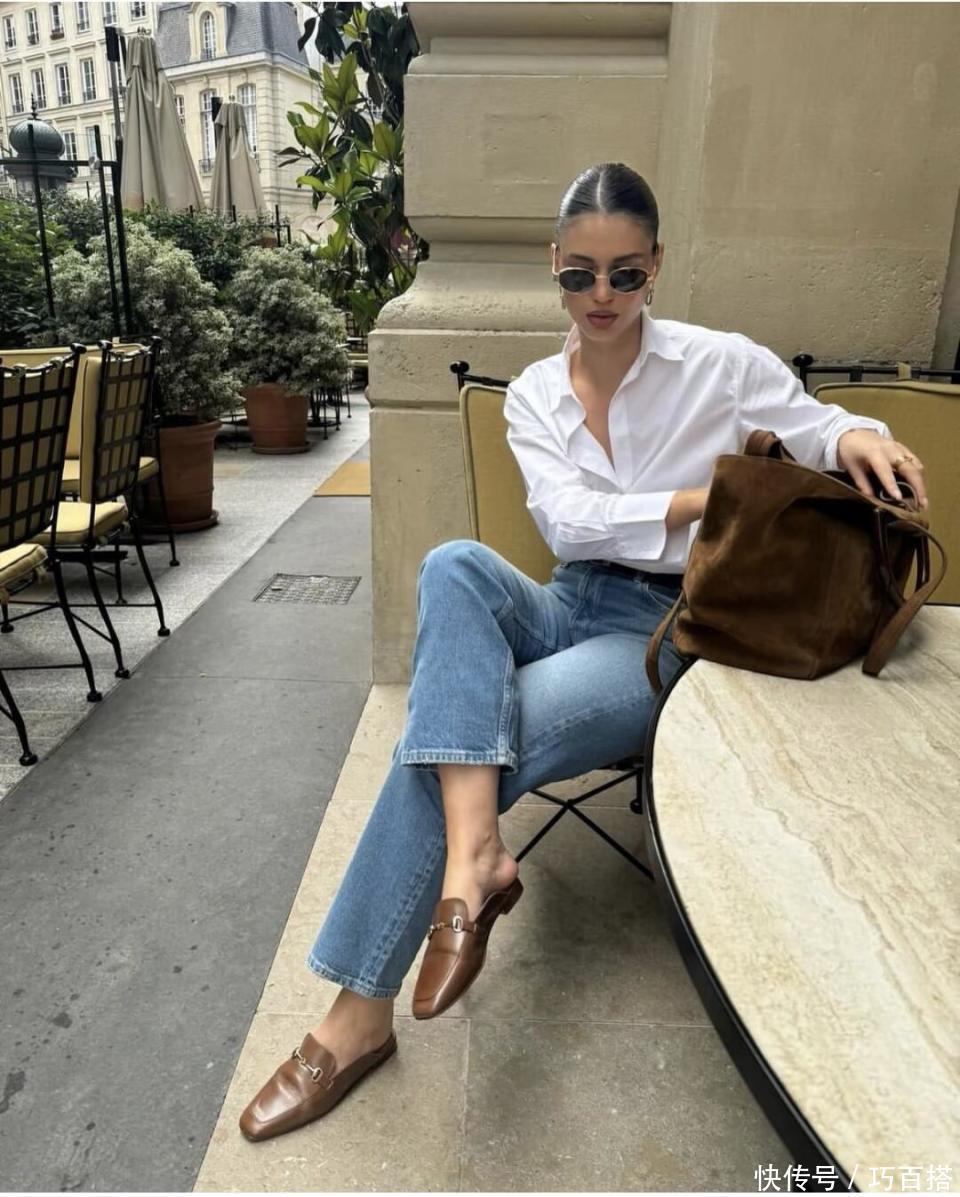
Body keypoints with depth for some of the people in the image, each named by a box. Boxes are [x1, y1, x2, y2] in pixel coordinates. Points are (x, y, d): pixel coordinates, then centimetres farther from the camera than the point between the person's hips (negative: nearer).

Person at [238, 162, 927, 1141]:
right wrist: (704, 496, -17)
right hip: (570, 607, 4)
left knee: (439, 735, -25)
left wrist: (856, 437, -21)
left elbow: (818, 429, 4)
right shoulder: (531, 394, 6)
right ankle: (472, 856, -37)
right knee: (455, 563, -30)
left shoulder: (721, 363, -1)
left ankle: (360, 1016, -13)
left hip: (668, 631, -4)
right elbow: (568, 521, -8)